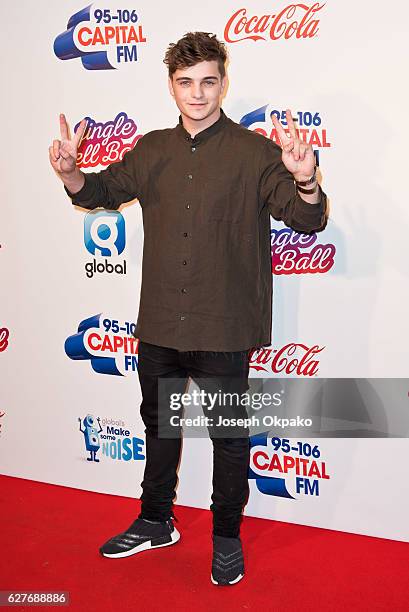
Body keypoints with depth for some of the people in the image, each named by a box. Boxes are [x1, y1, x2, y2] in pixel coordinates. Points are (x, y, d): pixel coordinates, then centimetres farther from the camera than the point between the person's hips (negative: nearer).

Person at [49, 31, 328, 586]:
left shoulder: (254, 151, -7)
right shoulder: (153, 150, 7)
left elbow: (306, 221, -12)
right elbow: (103, 190, 16)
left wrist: (305, 181, -34)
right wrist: (70, 172, -6)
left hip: (224, 330, -4)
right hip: (159, 325, 5)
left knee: (229, 435, 11)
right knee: (159, 423, 20)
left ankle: (227, 537, 33)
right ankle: (156, 522, 43)